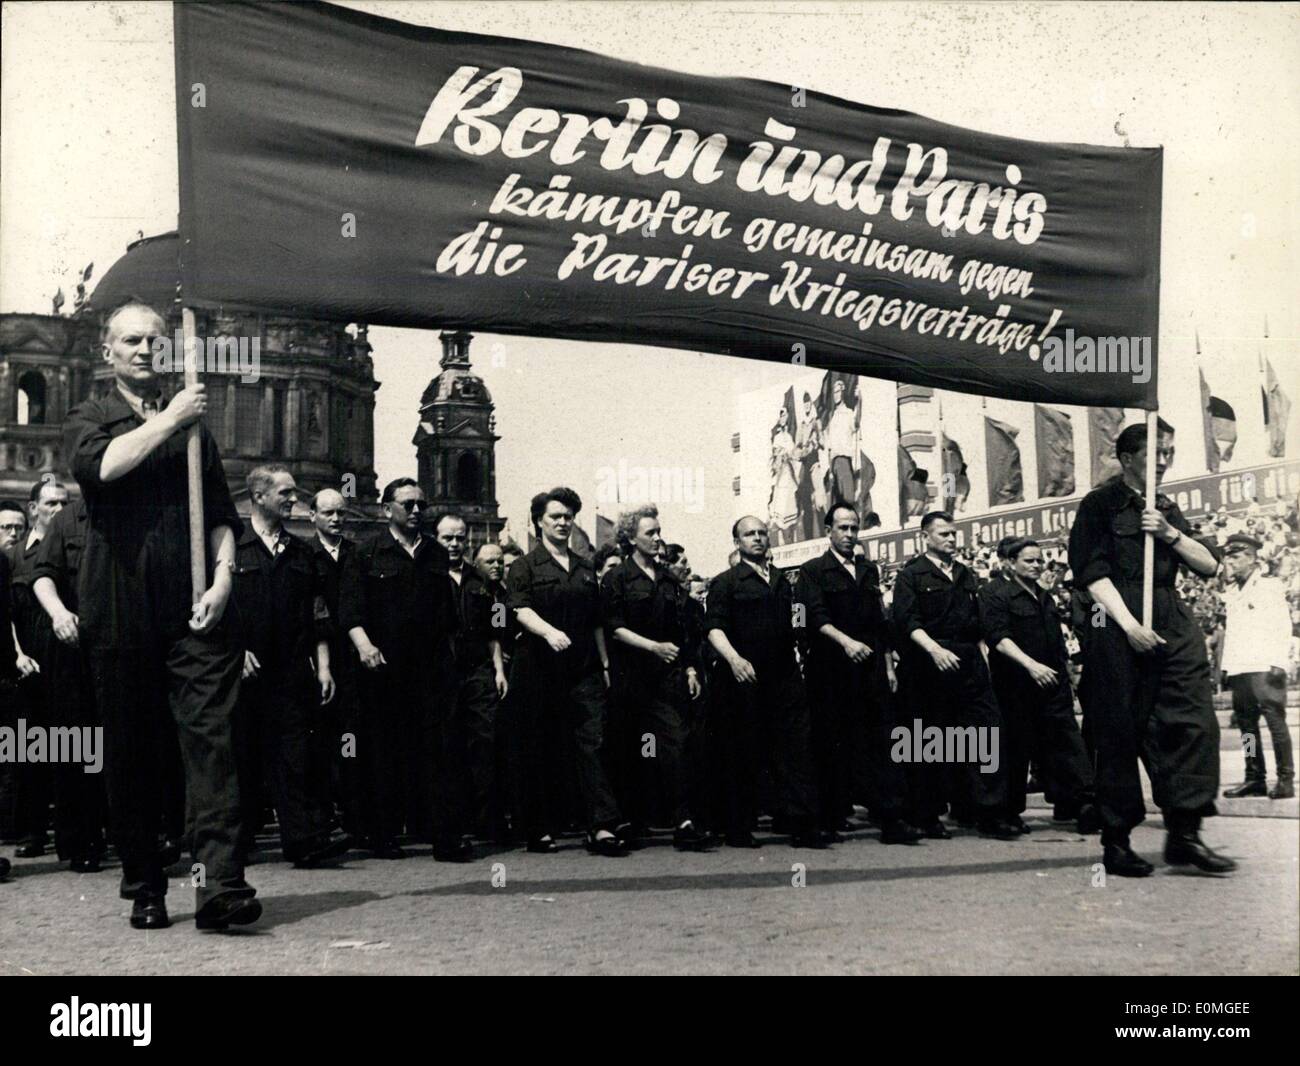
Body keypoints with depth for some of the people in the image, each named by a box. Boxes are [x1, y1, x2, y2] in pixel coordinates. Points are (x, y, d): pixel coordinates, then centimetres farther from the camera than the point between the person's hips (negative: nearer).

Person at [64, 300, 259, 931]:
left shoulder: (194, 426, 19)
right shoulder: (88, 420, 13)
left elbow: (221, 515, 14)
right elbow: (99, 465, -12)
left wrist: (222, 576, -2)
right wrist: (169, 419, -7)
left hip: (193, 614, 1)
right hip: (120, 612, -1)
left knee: (210, 737, -11)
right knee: (130, 754, 5)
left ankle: (219, 884, -17)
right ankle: (145, 890, 14)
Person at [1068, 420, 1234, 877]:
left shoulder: (1166, 508, 22)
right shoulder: (1101, 503, 2)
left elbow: (1209, 565, 14)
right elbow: (1093, 572, -8)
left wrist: (1169, 533, -2)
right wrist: (1130, 625, -16)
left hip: (1173, 622, 6)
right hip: (1117, 624, -6)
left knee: (1195, 723, -6)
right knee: (1120, 735, -3)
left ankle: (1184, 834, -1)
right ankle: (1116, 842, 5)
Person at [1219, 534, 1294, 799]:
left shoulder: (1270, 586, 3)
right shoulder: (1231, 594, 19)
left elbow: (1283, 627, -3)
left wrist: (1278, 663, -12)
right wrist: (1226, 667, 12)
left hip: (1264, 668, -6)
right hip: (1238, 670, 6)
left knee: (1276, 722, -8)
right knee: (1246, 725, 4)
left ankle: (1286, 780, -5)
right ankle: (1255, 778, 7)